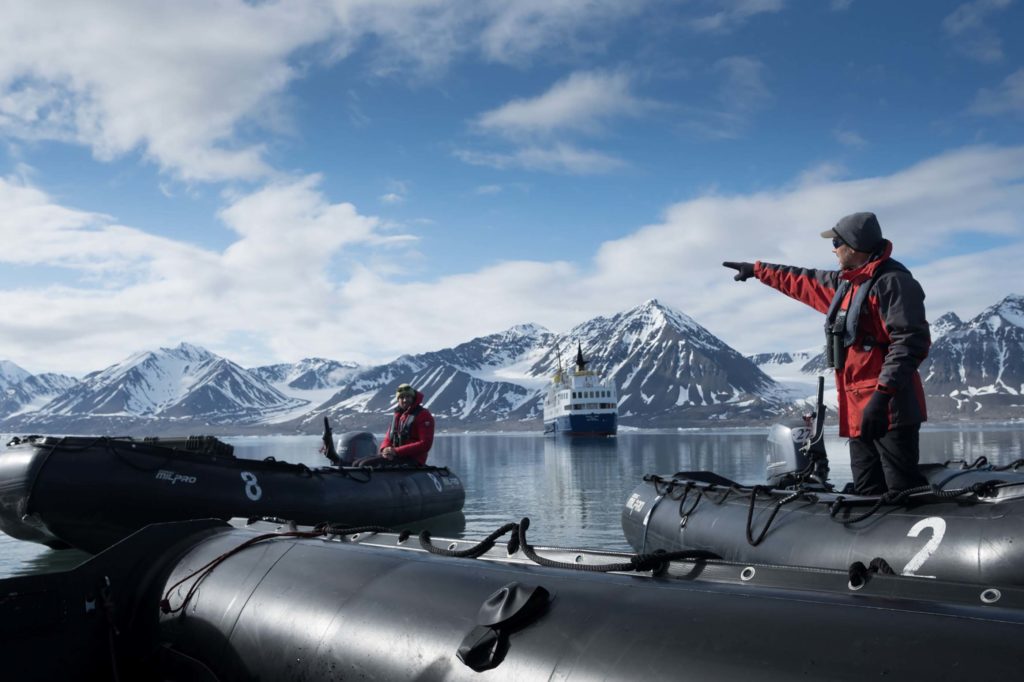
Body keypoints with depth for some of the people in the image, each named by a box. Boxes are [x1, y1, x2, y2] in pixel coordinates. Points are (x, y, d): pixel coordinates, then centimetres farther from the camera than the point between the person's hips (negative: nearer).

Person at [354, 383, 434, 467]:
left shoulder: (424, 415, -6)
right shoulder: (398, 415, 19)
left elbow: (425, 444, -16)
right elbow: (388, 437, 20)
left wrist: (397, 451, -20)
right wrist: (385, 449, -7)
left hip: (412, 460, -9)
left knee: (366, 465, -22)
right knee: (357, 463, -2)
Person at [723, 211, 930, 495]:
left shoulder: (891, 281, -11)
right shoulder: (845, 282, 18)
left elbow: (910, 341, -20)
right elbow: (802, 282, 35)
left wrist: (882, 393, -27)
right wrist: (757, 269, 41)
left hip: (887, 408, -9)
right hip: (858, 409, 9)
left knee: (904, 493, -11)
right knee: (867, 493, 8)